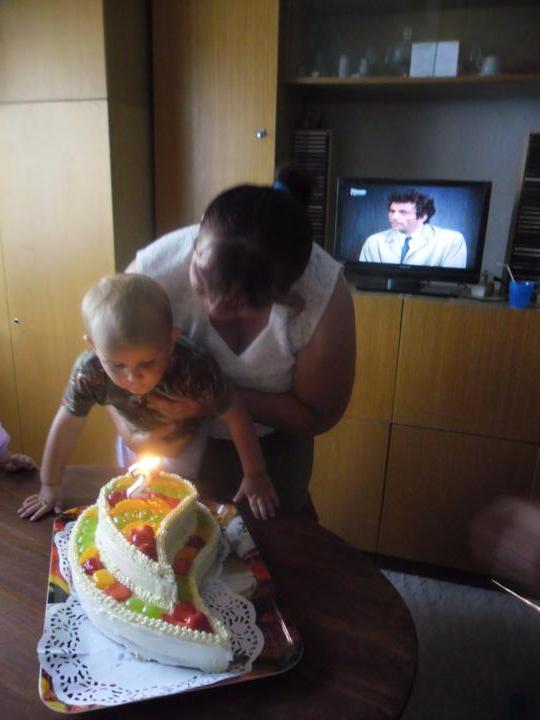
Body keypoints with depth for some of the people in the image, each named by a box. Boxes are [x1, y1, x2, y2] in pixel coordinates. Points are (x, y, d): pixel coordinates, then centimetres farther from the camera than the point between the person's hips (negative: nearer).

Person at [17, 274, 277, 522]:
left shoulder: (195, 369, -44)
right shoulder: (89, 372, -36)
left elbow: (235, 416, -28)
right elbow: (67, 423, -18)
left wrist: (255, 475, -17)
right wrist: (50, 486, -9)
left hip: (190, 443, -2)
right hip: (135, 442, 3)